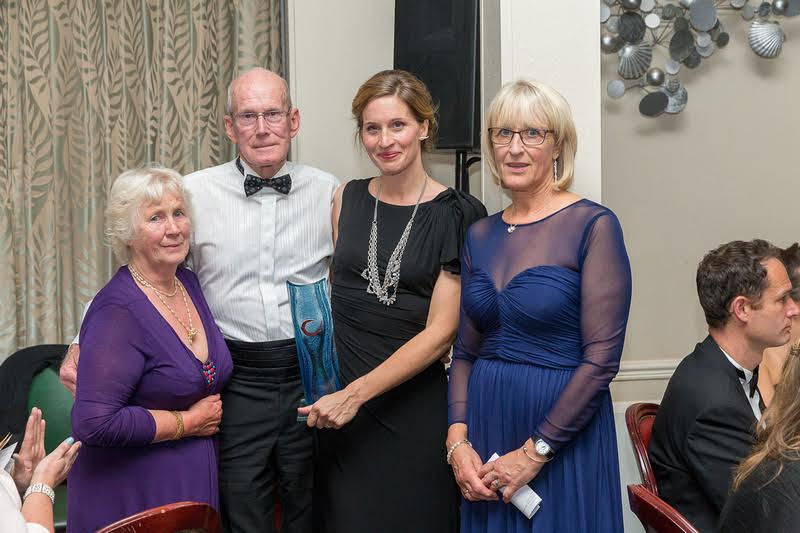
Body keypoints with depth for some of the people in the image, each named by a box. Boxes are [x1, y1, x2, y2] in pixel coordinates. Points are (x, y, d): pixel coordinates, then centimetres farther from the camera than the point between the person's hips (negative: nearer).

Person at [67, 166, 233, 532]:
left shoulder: (189, 282, 2)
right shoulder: (118, 310, -21)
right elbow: (94, 424, -28)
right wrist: (188, 422, -17)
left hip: (196, 481, 7)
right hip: (132, 497, -7)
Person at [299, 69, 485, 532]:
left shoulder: (456, 215, -6)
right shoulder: (347, 200, 5)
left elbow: (440, 332, -11)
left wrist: (356, 393, -16)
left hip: (415, 410, -3)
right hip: (338, 406, 3)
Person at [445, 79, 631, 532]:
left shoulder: (593, 225, -10)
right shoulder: (480, 235, 7)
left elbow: (602, 358, -14)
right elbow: (465, 352, 9)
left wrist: (534, 452, -14)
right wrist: (458, 440, -5)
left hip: (563, 440, -5)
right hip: (485, 430, 5)